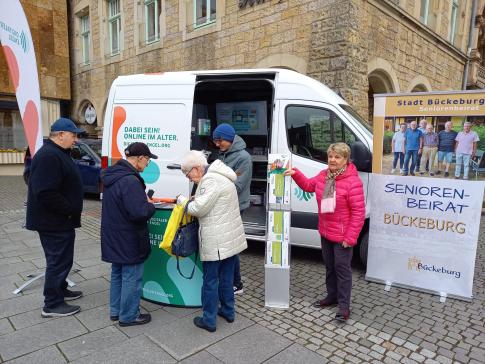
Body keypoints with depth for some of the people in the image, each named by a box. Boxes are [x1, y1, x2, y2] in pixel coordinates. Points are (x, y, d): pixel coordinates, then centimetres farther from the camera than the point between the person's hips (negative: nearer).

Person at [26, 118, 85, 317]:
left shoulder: (58, 153, 14)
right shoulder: (49, 156, -22)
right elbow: (46, 194, -29)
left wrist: (71, 211, 17)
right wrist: (71, 210, -20)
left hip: (59, 220, 10)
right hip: (54, 222, -10)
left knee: (60, 258, 21)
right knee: (59, 260, 0)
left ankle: (60, 290, 37)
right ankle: (52, 305, 12)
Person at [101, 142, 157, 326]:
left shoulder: (112, 175, 5)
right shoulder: (130, 181, -26)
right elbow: (139, 213, -30)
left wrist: (143, 200, 9)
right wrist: (150, 205, -10)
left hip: (114, 238, 9)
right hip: (129, 241, -9)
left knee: (117, 273, 22)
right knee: (131, 277, 6)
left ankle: (115, 310, 36)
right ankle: (128, 316, 20)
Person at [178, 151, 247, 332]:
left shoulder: (211, 180, -19)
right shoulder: (218, 175, 13)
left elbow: (199, 209, -19)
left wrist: (182, 200, -2)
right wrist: (196, 199, 6)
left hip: (216, 242, -10)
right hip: (230, 238, 10)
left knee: (210, 280, 4)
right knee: (226, 276, 20)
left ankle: (209, 320, 16)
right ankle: (227, 311, 33)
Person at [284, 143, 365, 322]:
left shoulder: (353, 182, -21)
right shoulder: (323, 175, 2)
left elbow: (359, 212, -20)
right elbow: (309, 185, 21)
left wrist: (350, 237, -20)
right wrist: (296, 174, 5)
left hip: (342, 235, -7)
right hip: (325, 232, 7)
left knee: (342, 268, 3)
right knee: (329, 266, 20)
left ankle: (344, 305, 17)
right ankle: (331, 296, 37)